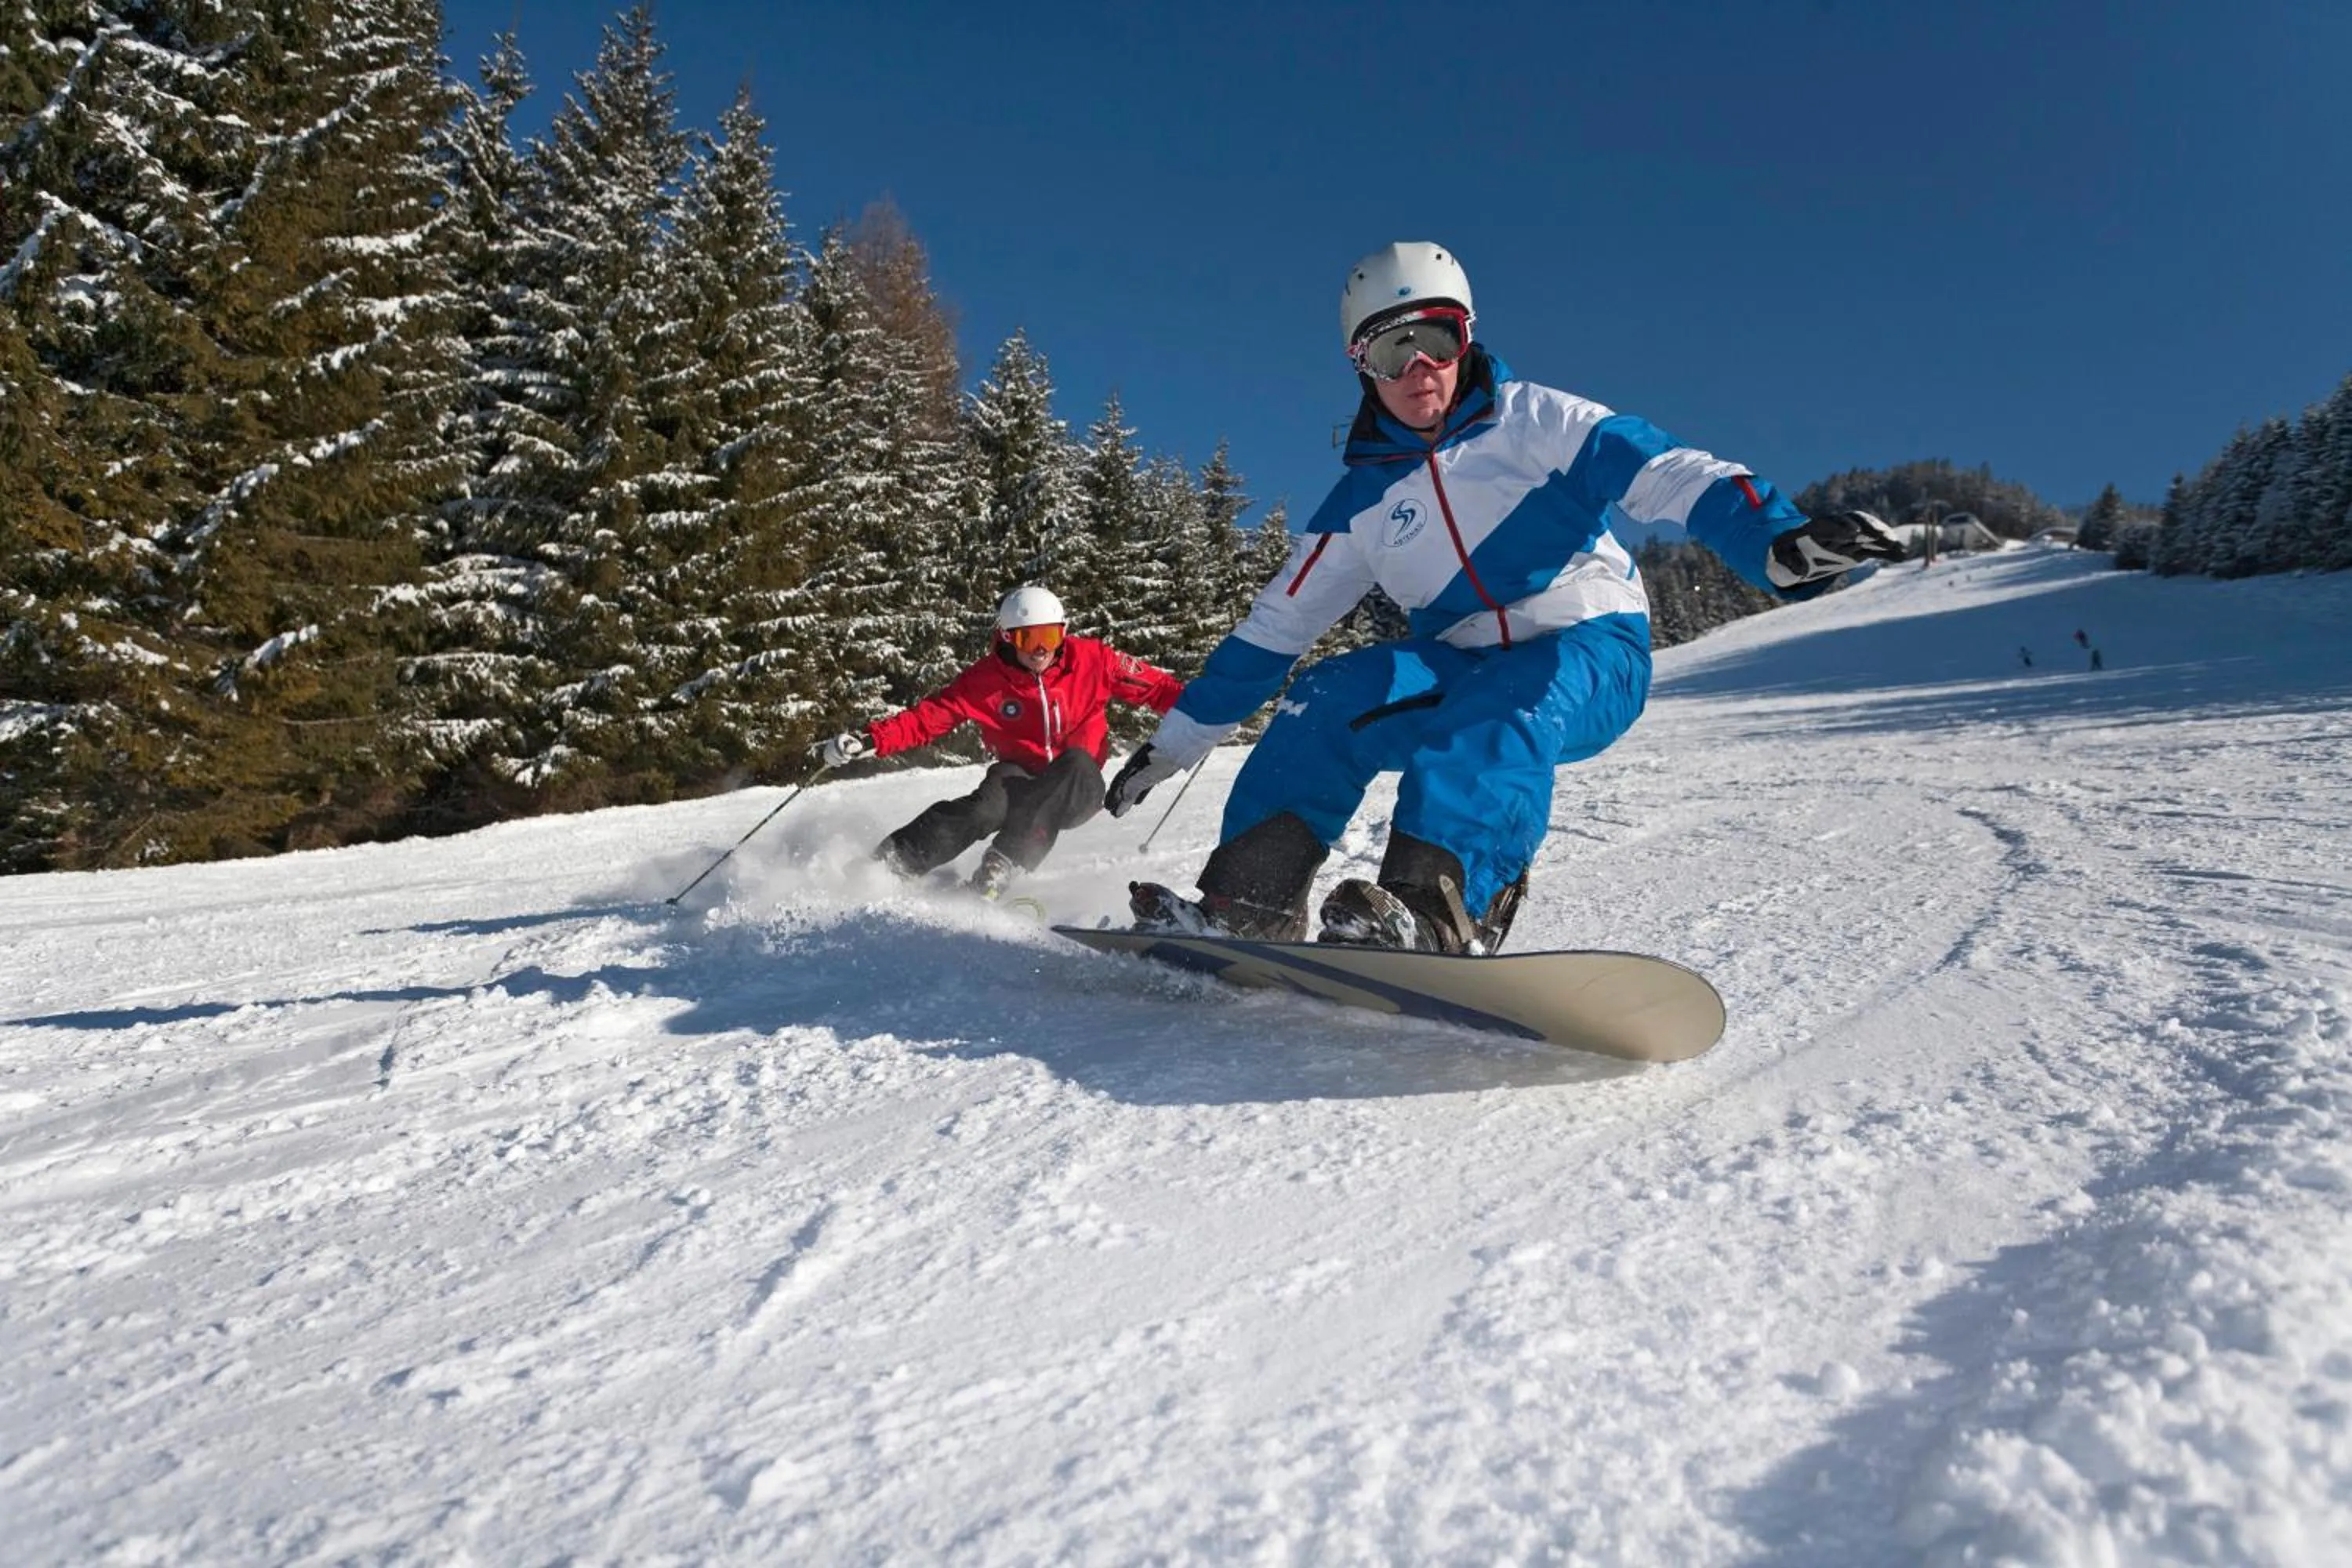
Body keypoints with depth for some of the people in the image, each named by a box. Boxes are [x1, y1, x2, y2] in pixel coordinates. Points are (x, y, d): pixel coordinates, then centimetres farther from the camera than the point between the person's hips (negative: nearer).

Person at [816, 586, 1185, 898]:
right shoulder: (987, 680, -9)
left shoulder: (1091, 660, -9)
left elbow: (1156, 687, -4)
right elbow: (927, 716, -11)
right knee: (987, 807, -34)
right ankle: (890, 861, -28)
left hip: (1078, 788, 0)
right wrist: (870, 740, -23)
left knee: (1076, 762, -35)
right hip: (1020, 780, 0)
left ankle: (1001, 868, -40)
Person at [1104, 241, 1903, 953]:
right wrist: (1174, 742, 10)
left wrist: (1778, 541, -35)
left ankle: (1435, 910, -57)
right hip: (1461, 662, 4)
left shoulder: (1528, 420, -2)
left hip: (1591, 650, -4)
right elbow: (1273, 629, 11)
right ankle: (1248, 901, -23)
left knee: (1494, 714, -37)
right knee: (1330, 698, -21)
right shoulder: (1361, 501, 9)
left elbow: (1662, 473, -15)